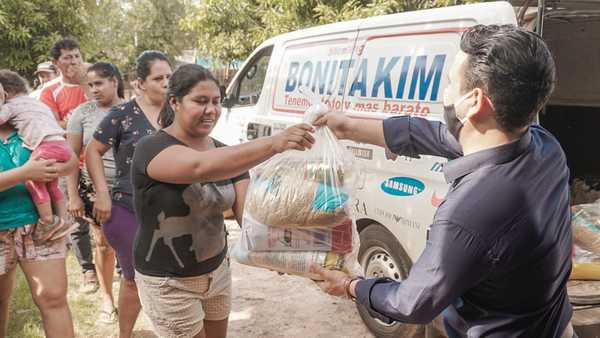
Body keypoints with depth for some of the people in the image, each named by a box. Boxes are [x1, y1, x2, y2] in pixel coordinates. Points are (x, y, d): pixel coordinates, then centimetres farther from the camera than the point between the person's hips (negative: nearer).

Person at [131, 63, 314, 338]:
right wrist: (275, 143, -52)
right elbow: (201, 167, -41)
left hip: (217, 271, 6)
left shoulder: (226, 155, 0)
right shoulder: (152, 149, -21)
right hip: (168, 282, -6)